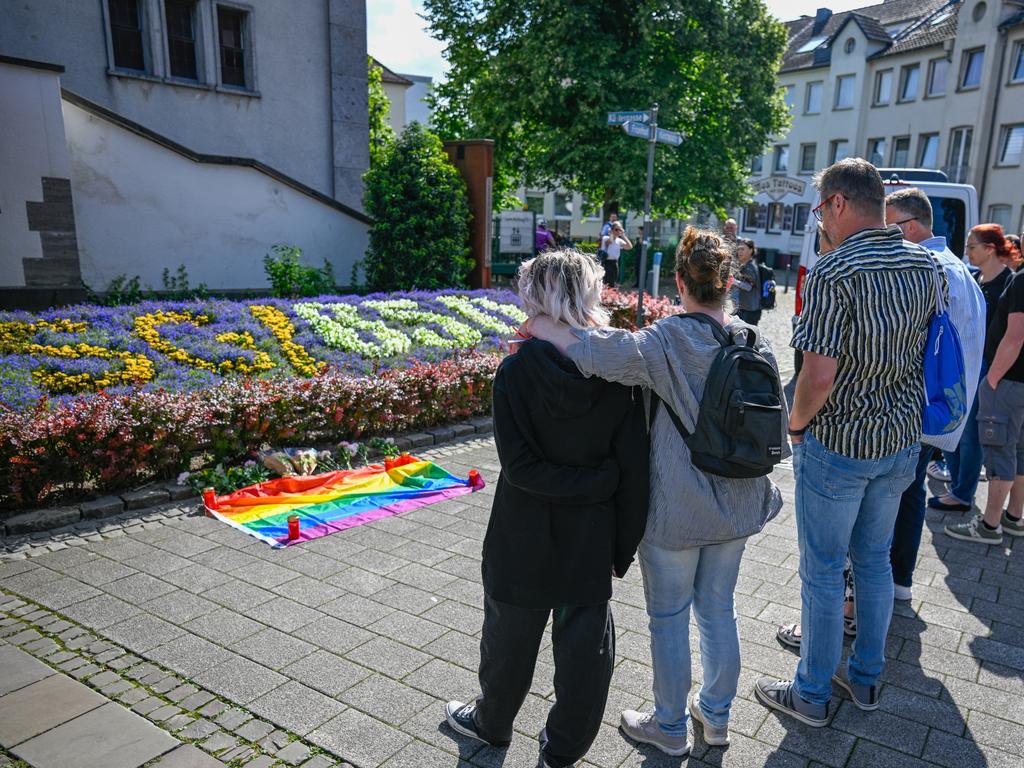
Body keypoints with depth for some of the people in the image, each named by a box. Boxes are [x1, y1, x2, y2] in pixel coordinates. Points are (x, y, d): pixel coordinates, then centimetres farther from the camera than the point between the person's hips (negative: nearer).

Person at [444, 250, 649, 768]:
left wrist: (586, 483, -11)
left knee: (510, 635, 20)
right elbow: (633, 470, -8)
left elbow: (519, 466, -20)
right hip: (591, 541, 2)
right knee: (586, 644, 18)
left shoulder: (515, 371, -17)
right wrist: (624, 546, 1)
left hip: (524, 539, -1)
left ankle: (492, 722, 45)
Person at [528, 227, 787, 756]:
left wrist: (540, 328, -24)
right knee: (719, 612, 22)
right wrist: (759, 488, 19)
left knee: (670, 619, 13)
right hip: (735, 509, 6)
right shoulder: (757, 344, -2)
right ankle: (716, 716, 40)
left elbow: (601, 353, -40)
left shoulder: (668, 342, -21)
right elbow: (775, 432, 5)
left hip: (675, 511, -6)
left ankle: (670, 728, 32)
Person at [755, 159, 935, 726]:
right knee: (874, 560, 21)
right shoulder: (925, 265, 1)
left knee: (822, 571, 7)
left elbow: (819, 375, -26)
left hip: (837, 445, -7)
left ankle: (811, 694, 23)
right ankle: (865, 678, 37)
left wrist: (796, 424, -9)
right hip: (901, 442, 7)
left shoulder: (833, 273, -21)